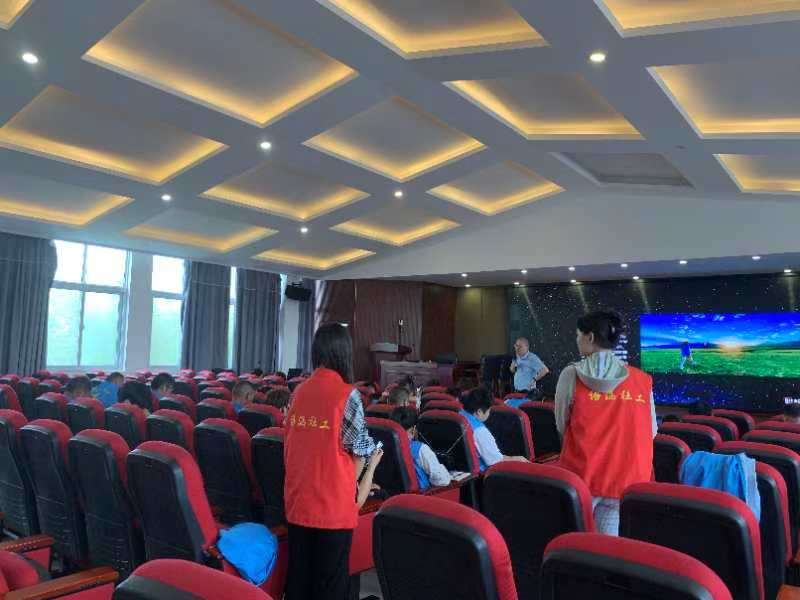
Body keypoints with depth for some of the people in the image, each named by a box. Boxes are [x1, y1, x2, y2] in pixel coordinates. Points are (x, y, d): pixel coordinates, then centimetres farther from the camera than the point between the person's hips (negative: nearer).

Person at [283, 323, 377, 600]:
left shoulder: (299, 391, 3)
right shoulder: (347, 394, -13)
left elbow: (291, 442, 9)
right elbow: (360, 447, -9)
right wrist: (373, 447, 11)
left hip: (297, 500, 5)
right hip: (332, 503, -5)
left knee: (298, 576, 15)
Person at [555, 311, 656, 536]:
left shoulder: (571, 374, -6)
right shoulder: (642, 380, 1)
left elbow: (562, 425, 3)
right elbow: (651, 432, 8)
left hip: (580, 474, -2)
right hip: (626, 478, 2)